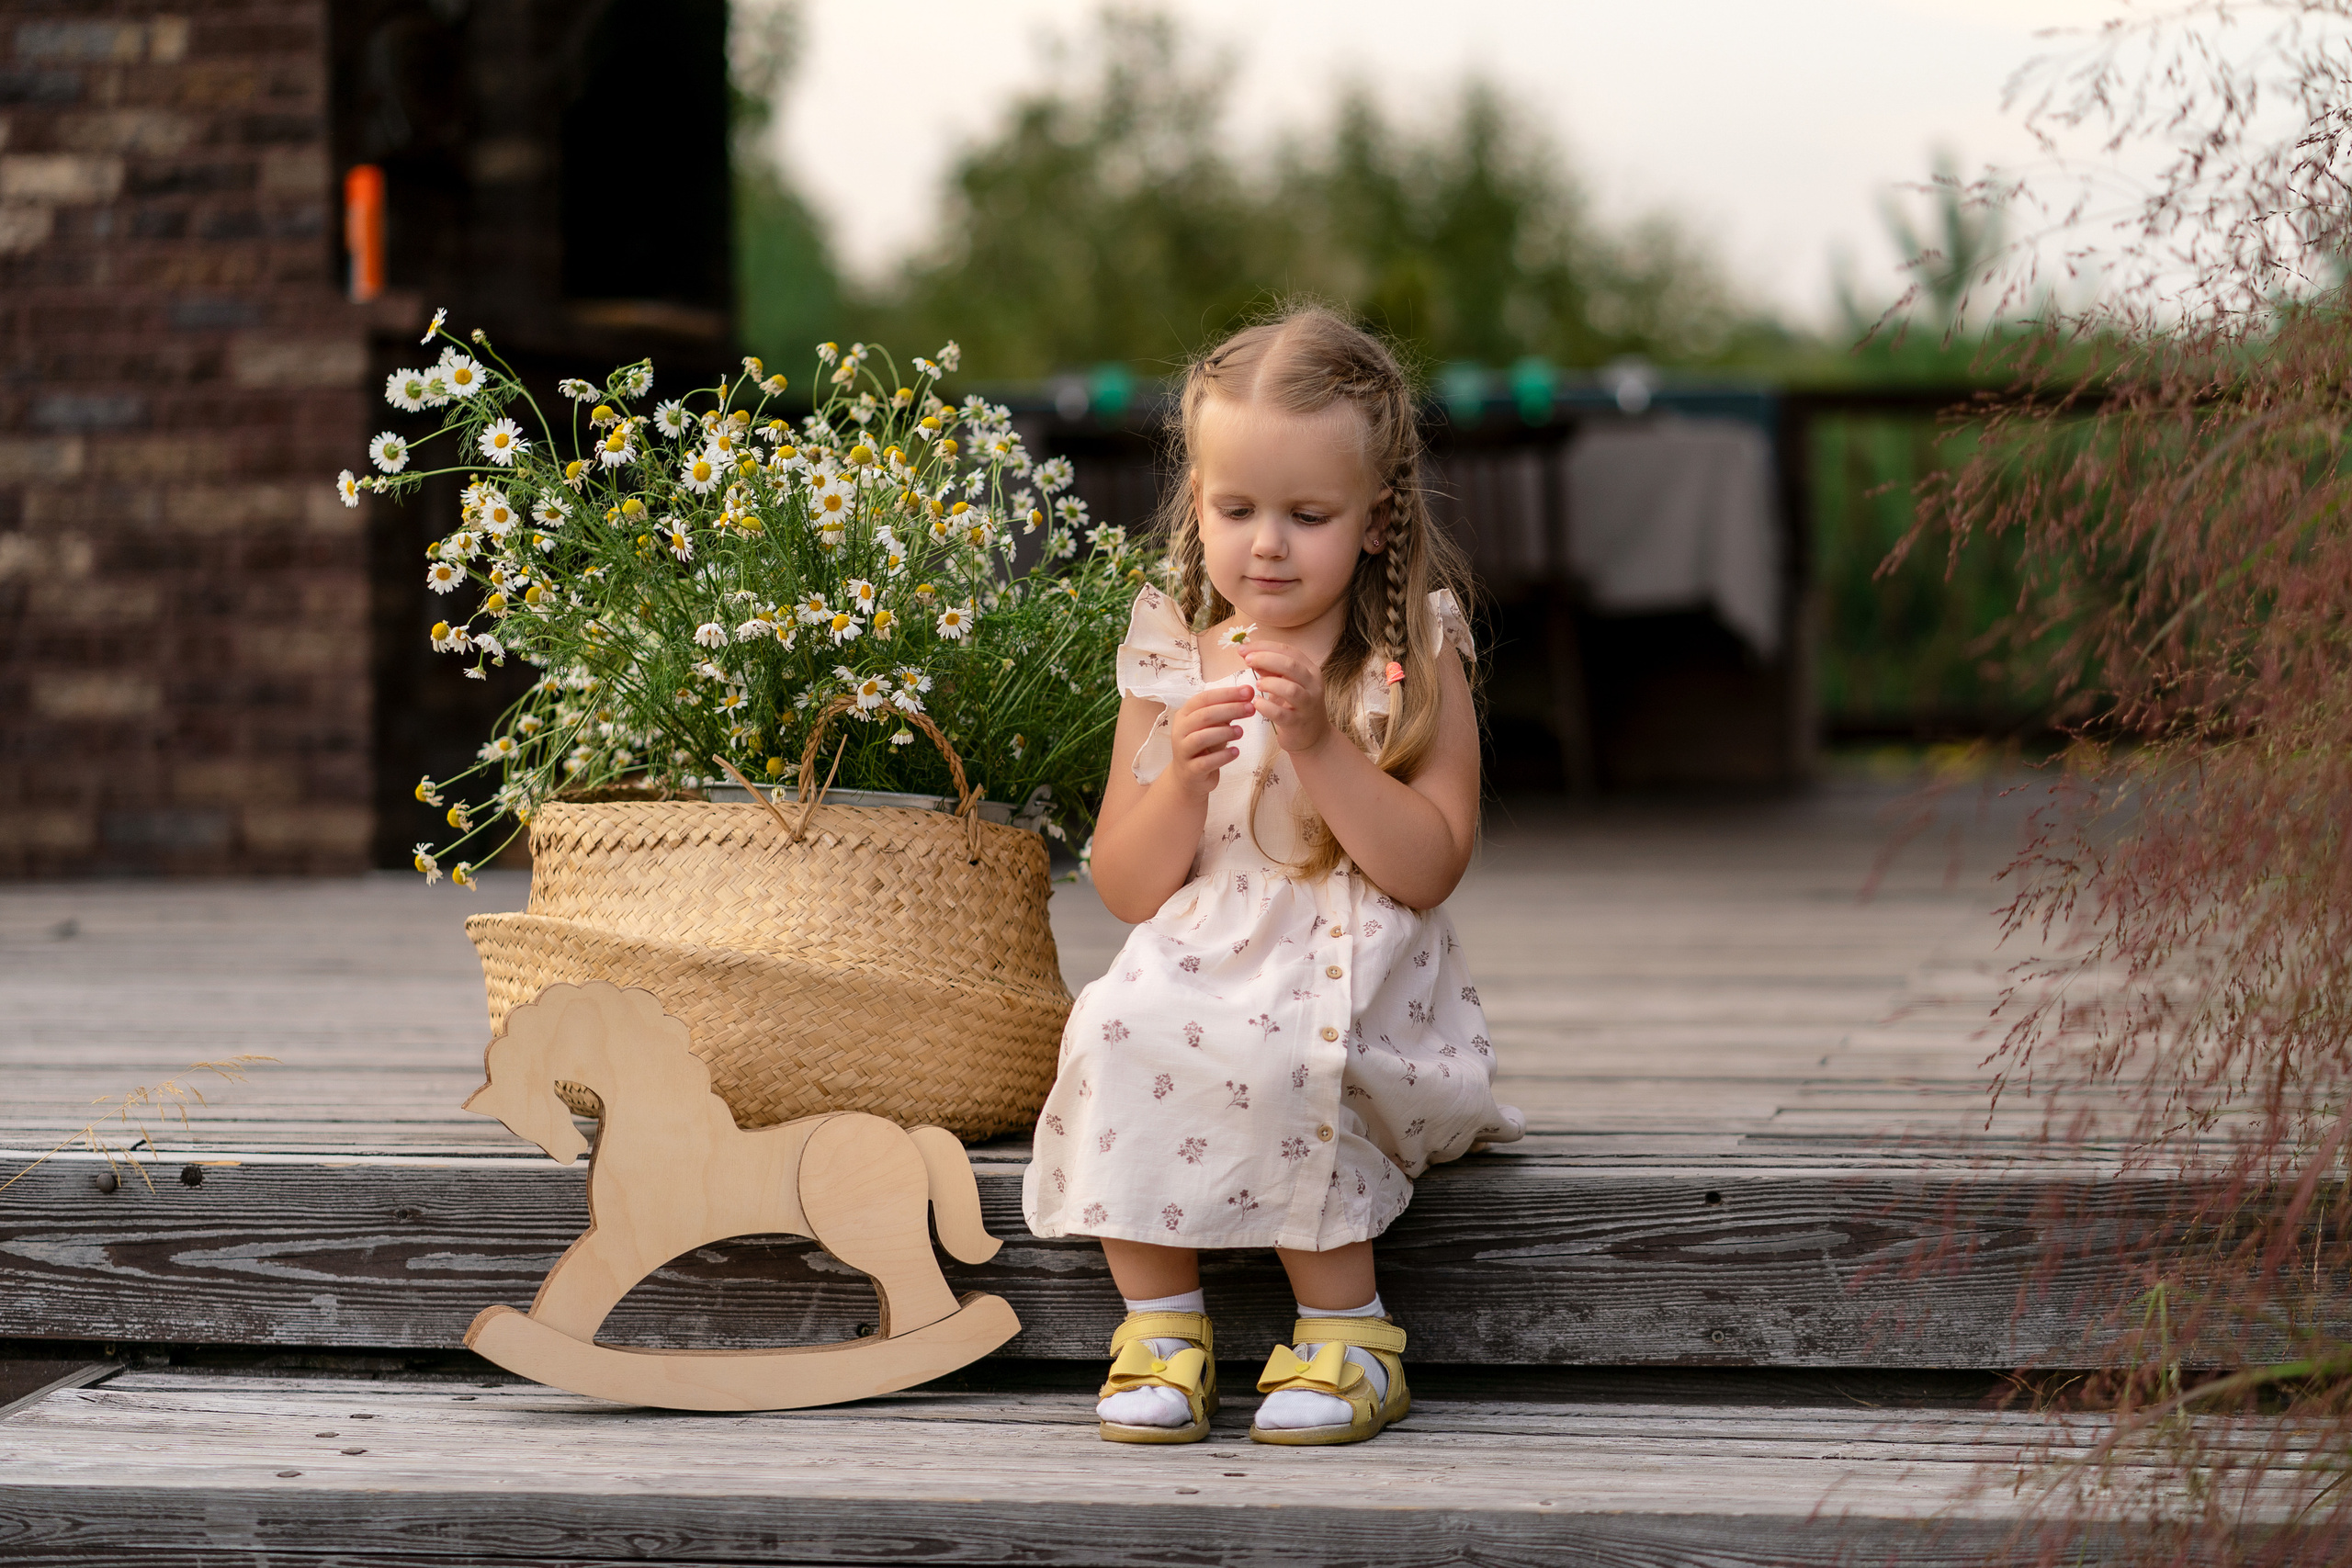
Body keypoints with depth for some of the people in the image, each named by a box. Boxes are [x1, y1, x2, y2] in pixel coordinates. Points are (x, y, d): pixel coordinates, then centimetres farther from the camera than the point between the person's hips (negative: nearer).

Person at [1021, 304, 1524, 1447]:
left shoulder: (1414, 662, 1)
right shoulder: (1168, 662, 8)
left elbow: (1428, 868, -9)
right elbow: (1128, 891, 6)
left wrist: (1321, 743, -19)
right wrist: (1184, 777, -13)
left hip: (1360, 988, -2)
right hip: (1203, 969, 3)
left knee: (1286, 1060, -33)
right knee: (1120, 1029, -28)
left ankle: (1347, 1331, -13)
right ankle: (1162, 1321, -14)